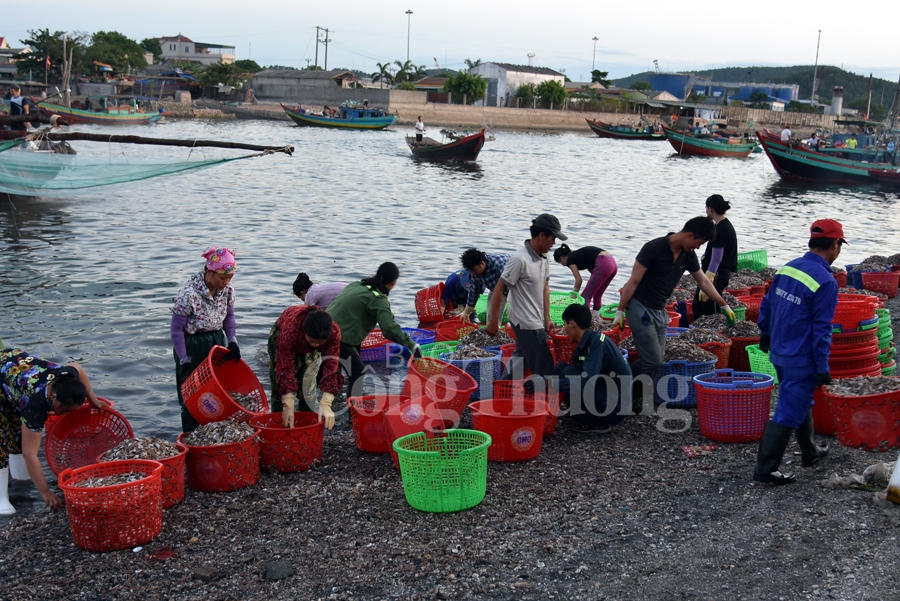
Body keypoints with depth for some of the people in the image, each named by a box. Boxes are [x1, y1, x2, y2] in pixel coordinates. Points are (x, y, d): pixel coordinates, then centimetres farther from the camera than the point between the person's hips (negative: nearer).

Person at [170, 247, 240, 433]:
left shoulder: (227, 291, -7)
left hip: (217, 343, 5)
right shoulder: (188, 295, -24)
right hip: (192, 348, -5)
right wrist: (184, 362, -17)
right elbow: (176, 330, -17)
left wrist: (232, 342, -4)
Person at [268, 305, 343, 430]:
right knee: (280, 383, -8)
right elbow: (286, 369, -42)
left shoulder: (334, 332, -39)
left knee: (308, 385, -10)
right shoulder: (290, 330, -45)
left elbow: (331, 367, -38)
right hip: (281, 338, -2)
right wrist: (288, 406, -44)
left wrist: (325, 404, -45)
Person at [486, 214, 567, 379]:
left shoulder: (544, 258, 3)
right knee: (544, 368, -2)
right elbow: (499, 290, -17)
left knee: (521, 359, 20)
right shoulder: (520, 259, -22)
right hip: (526, 323, -9)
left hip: (536, 321, 9)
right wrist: (493, 321, -13)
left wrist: (547, 318, 11)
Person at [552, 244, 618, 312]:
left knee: (586, 297, 1)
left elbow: (579, 280, 0)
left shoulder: (570, 259, 5)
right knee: (597, 296, 20)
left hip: (602, 265, -9)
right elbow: (593, 273, 25)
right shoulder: (578, 255, 28)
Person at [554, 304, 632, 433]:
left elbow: (586, 382, -29)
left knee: (568, 373, -17)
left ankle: (596, 424, -4)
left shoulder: (597, 341, -21)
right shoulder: (582, 346, 4)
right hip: (605, 394, 8)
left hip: (614, 408, -8)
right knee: (561, 368, 2)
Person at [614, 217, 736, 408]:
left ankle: (634, 396, 19)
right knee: (653, 360, -10)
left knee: (656, 360, 6)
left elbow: (704, 282, 16)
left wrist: (724, 305, 21)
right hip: (640, 308, -7)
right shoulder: (654, 248, -20)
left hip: (660, 312, 8)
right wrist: (620, 311, -14)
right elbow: (634, 281, -16)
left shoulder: (688, 256, 2)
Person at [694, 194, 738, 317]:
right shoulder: (726, 225, 11)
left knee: (710, 312, -3)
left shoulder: (720, 229, -19)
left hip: (716, 275, -10)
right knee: (697, 305, 18)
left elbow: (716, 260, -22)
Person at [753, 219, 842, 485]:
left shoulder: (787, 268, 2)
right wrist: (822, 368, -13)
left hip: (778, 353, 8)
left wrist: (766, 334, 26)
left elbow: (766, 306, 11)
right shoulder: (825, 282, -20)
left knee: (800, 402, 25)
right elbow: (821, 329, -19)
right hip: (801, 360, -8)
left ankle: (810, 452, 41)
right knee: (788, 414, 0)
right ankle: (765, 469, 3)